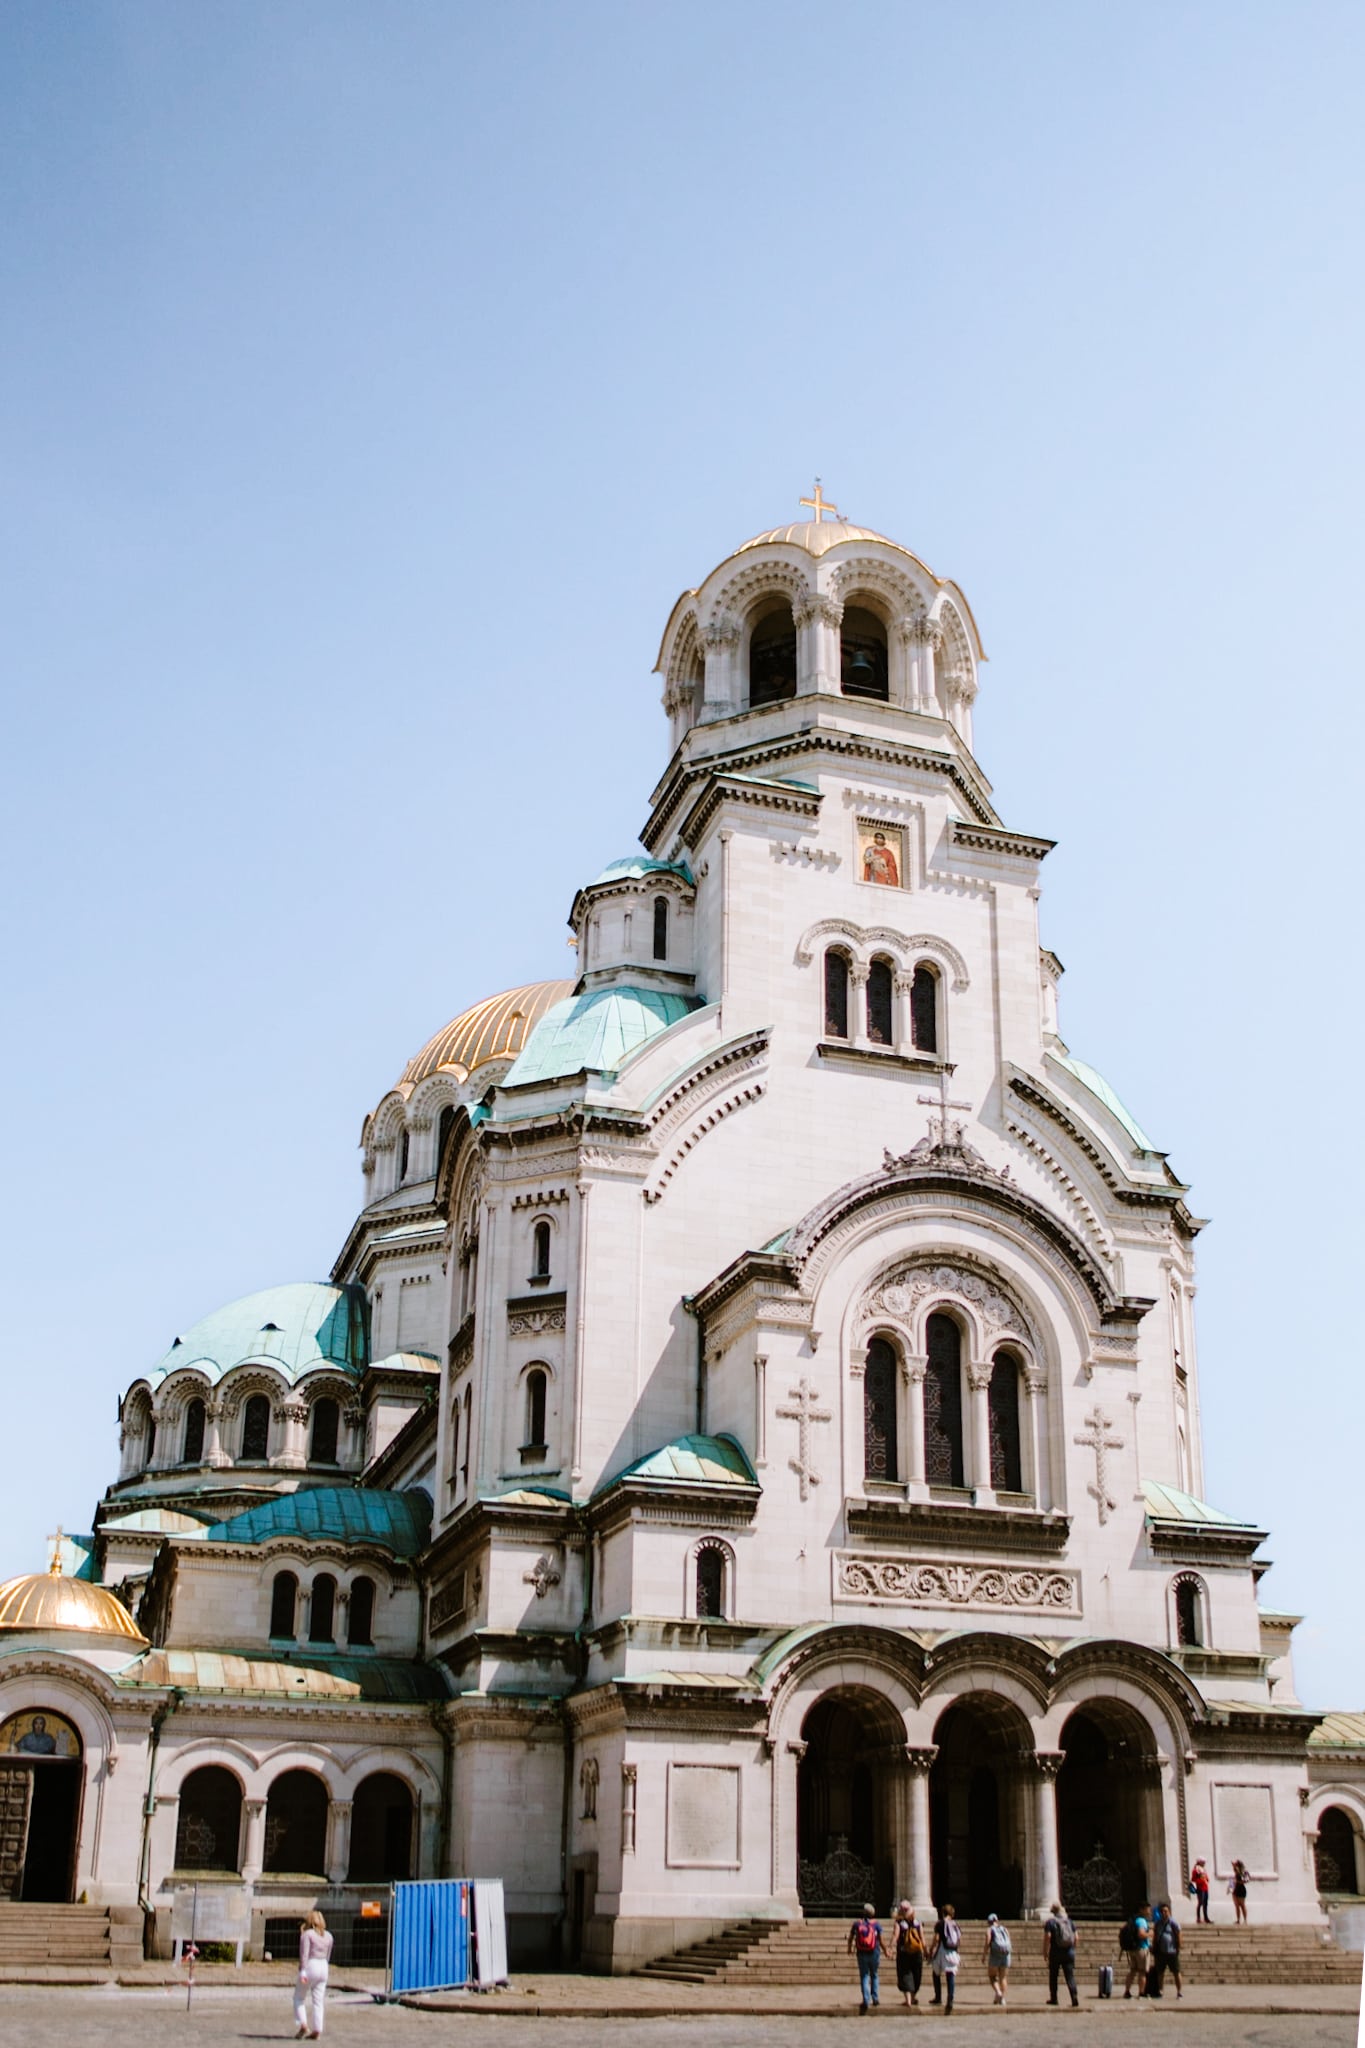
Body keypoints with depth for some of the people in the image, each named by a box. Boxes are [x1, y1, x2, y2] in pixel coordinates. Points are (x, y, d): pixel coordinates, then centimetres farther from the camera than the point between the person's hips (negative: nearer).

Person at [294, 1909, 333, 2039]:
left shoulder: (307, 1934, -6)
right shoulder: (328, 1936, 11)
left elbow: (304, 1954, -14)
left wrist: (302, 1971, -19)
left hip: (310, 1966, -5)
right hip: (323, 1967, 5)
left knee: (299, 1997, 11)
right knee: (318, 2001, 8)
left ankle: (303, 2025, -4)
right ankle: (317, 2031, 4)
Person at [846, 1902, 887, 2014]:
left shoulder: (857, 1924, 0)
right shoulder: (876, 1923, -5)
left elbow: (850, 1938, 8)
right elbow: (881, 1940, -7)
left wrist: (850, 1949, 26)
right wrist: (885, 1951, 9)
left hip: (861, 1954, 0)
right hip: (874, 1954, 0)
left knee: (864, 1977, 5)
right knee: (874, 1976, 18)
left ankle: (866, 2000, -7)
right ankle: (875, 1998, 17)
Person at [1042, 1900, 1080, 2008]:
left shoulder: (1050, 1921, -6)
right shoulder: (1069, 1920, 8)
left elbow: (1047, 1938, -12)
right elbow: (1076, 1937, 9)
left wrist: (1045, 1952, -4)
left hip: (1055, 1952, -3)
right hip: (1069, 1953, 3)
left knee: (1053, 1976, 11)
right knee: (1070, 1976, 0)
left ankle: (1053, 1998, 14)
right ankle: (1074, 1997, -16)